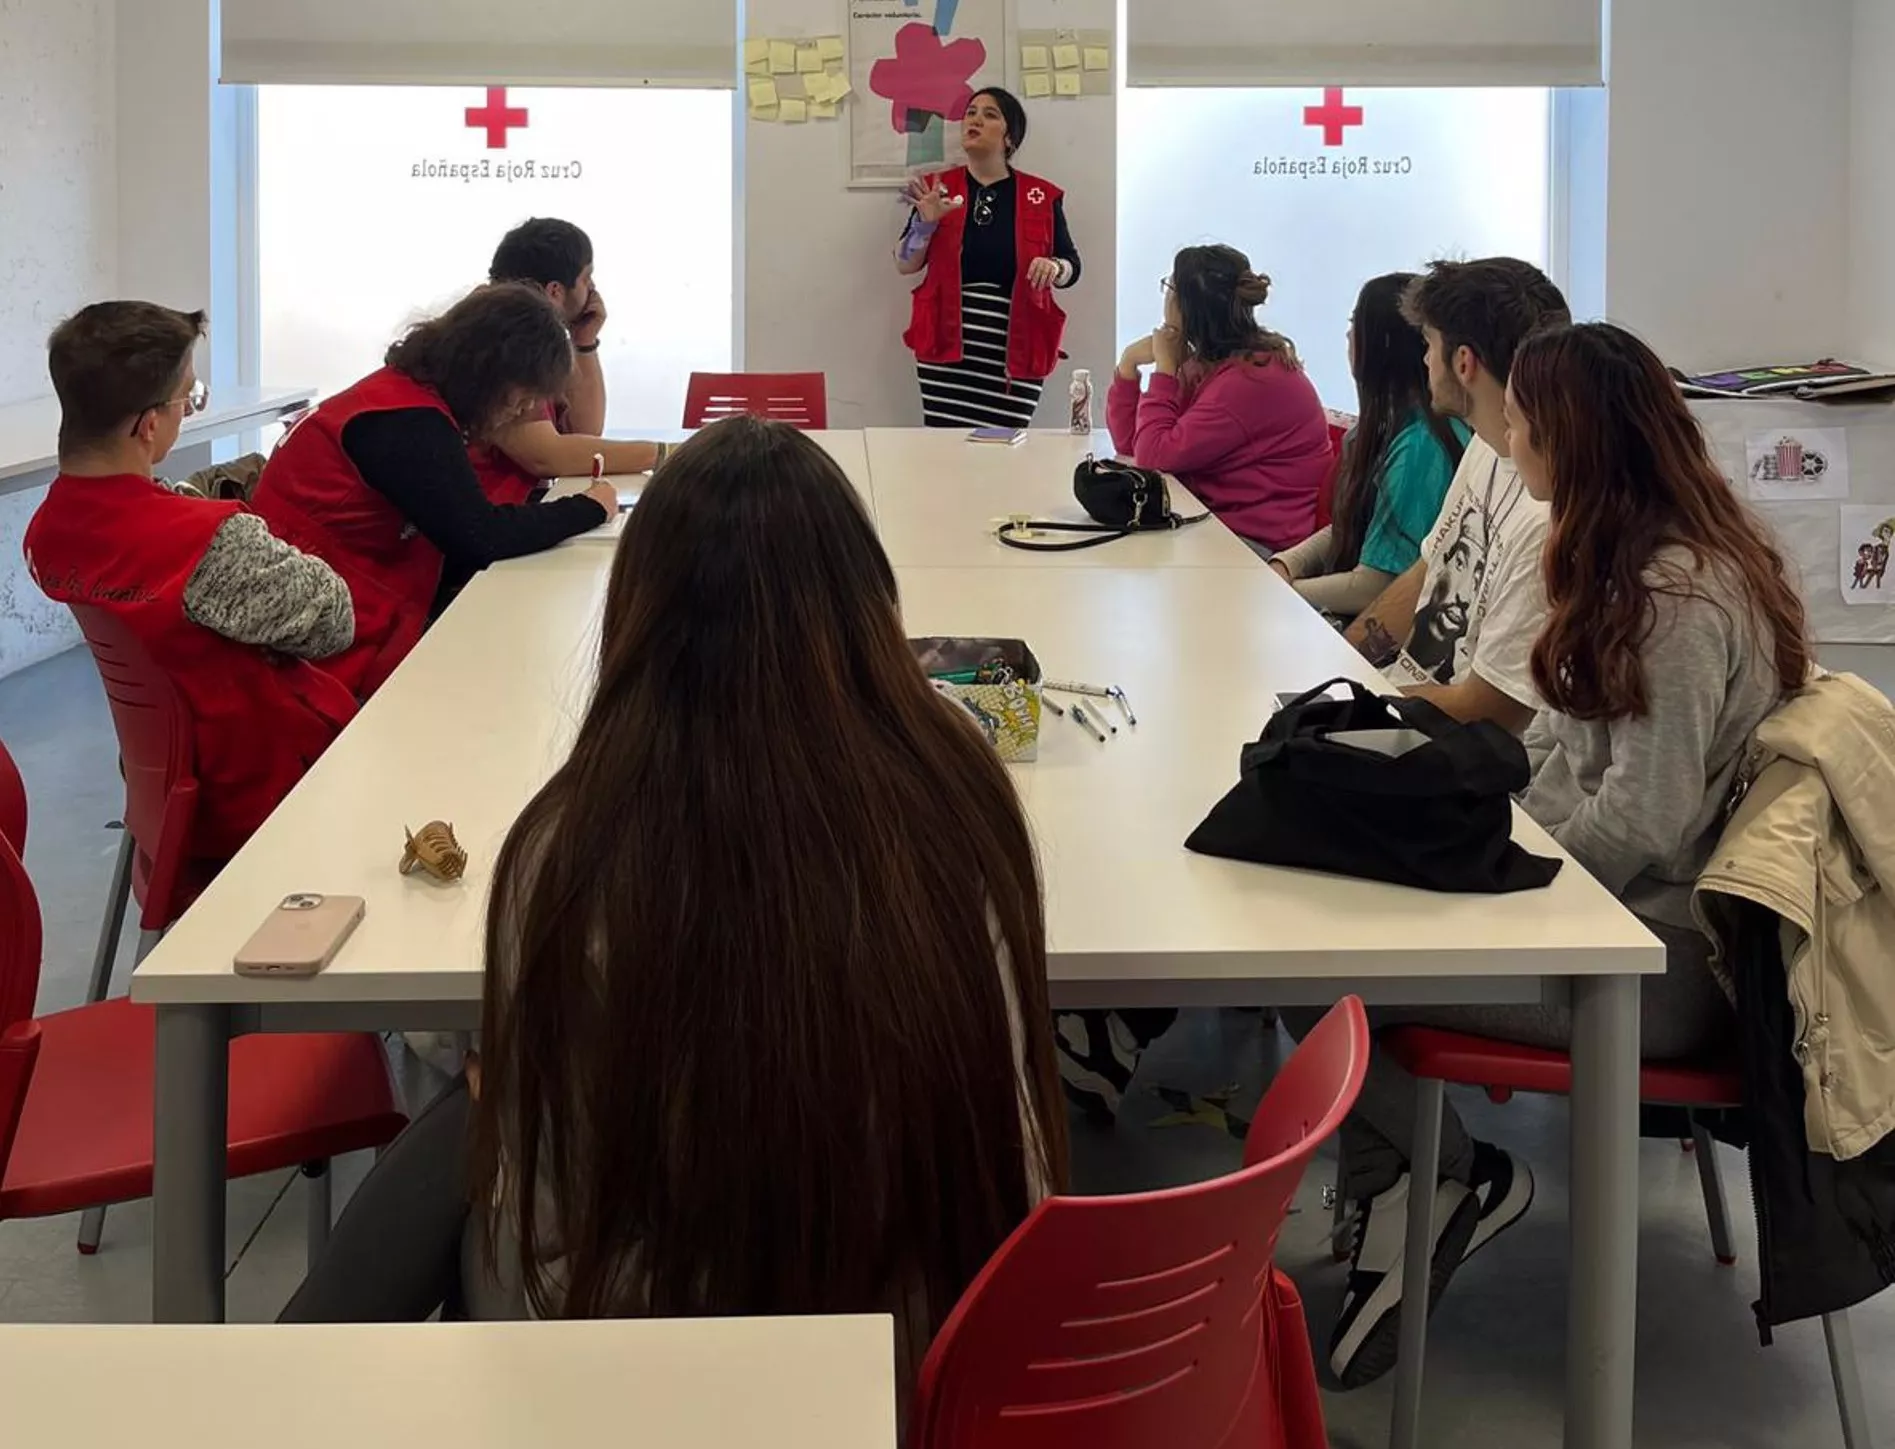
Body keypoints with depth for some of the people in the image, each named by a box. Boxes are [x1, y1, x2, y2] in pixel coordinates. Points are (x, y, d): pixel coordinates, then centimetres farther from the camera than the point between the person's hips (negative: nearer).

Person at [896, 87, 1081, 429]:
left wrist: (1053, 268, -14)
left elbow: (1072, 267, 8)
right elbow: (905, 265, 7)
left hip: (1017, 353, 0)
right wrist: (925, 223, -11)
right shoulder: (938, 187, 8)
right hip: (947, 349, 0)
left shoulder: (1042, 196, 6)